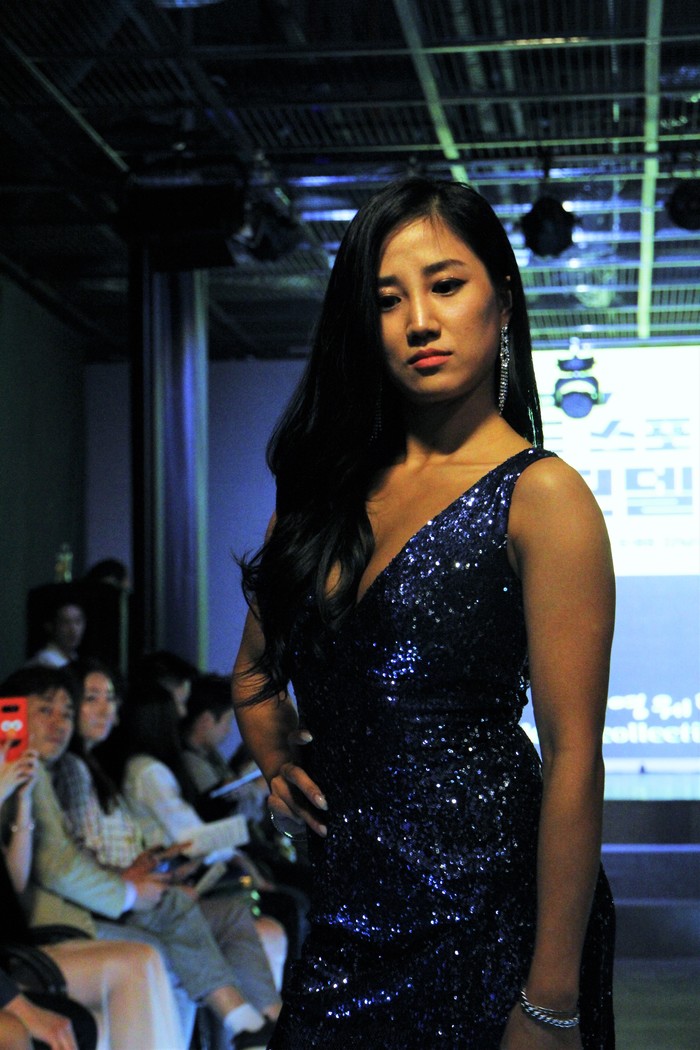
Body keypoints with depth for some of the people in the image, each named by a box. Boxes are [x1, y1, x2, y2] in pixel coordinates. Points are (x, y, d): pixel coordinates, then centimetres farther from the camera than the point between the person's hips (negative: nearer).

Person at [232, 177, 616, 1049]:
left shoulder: (540, 497, -11)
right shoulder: (332, 487, 8)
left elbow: (573, 758, -16)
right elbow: (257, 666, 21)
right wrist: (275, 759, 0)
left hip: (483, 918, -5)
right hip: (344, 908, 6)